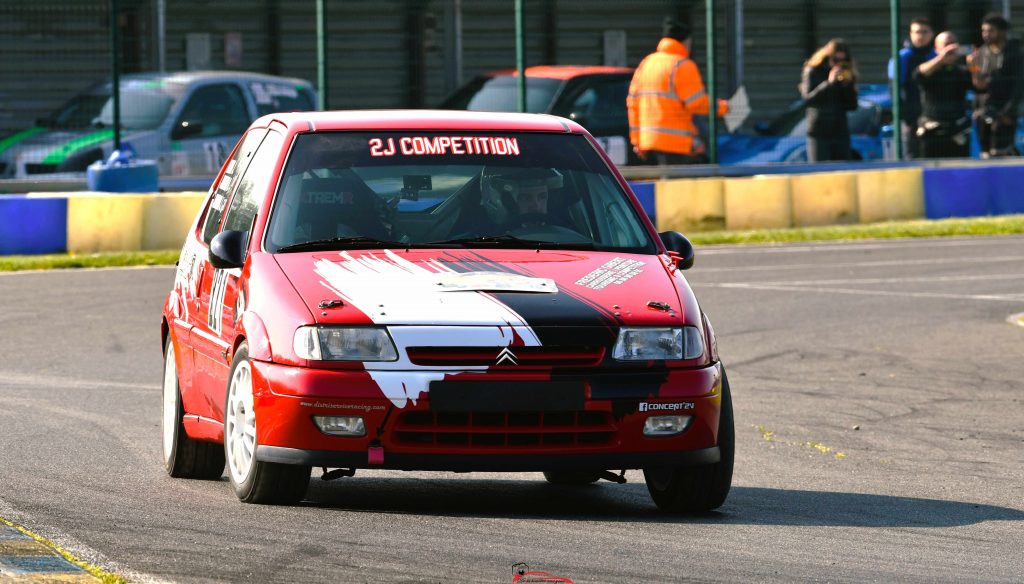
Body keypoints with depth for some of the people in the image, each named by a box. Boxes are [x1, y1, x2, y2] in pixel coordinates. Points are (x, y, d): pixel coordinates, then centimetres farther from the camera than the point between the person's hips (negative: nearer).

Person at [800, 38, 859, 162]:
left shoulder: (846, 74, 9)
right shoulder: (812, 72, -2)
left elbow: (852, 105, 7)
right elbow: (807, 99, -15)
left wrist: (847, 85, -9)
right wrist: (829, 83, -21)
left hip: (840, 132, 4)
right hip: (818, 133, -4)